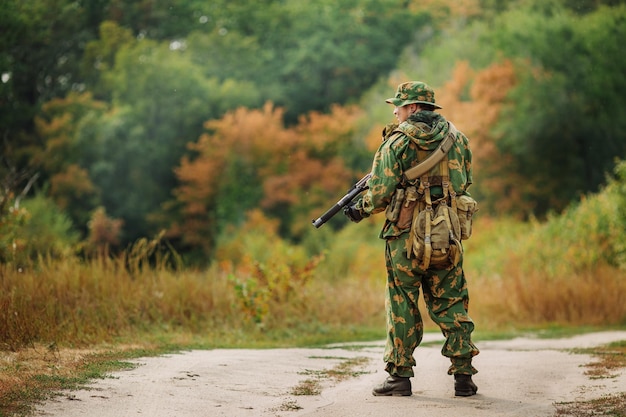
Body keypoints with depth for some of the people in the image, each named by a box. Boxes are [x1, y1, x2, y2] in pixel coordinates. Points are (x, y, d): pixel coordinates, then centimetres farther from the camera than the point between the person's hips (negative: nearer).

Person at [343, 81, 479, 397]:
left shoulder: (399, 140, -8)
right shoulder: (456, 137, 9)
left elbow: (382, 190, -11)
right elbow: (463, 183, 16)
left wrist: (361, 209, 8)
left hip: (407, 232, -4)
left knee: (402, 305, 4)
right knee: (451, 304, 10)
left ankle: (400, 374, 6)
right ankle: (463, 374, 7)